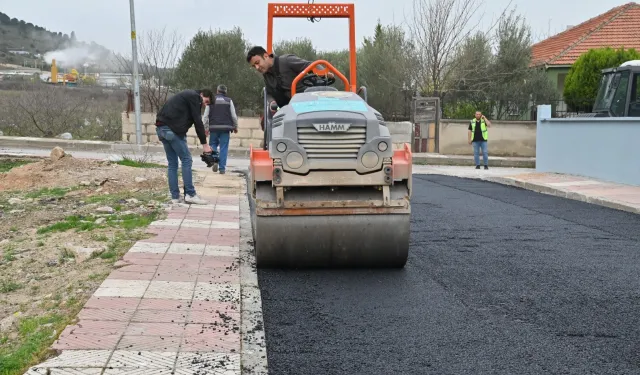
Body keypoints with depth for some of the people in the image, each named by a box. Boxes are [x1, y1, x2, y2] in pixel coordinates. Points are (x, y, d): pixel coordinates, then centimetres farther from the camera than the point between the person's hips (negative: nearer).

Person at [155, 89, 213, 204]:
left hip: (161, 128, 10)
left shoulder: (187, 96, 27)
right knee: (186, 160, -3)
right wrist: (204, 143, -5)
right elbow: (197, 121, -7)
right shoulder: (194, 96, -2)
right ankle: (190, 194, -2)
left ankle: (175, 196, 13)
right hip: (172, 129, -10)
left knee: (172, 163, 12)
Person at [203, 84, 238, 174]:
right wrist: (235, 127, 16)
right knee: (224, 148, 1)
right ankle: (222, 168, -2)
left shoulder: (212, 101, 5)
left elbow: (205, 115, 3)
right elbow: (234, 116, 3)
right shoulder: (229, 101, 4)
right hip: (225, 128, 0)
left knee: (213, 144, 16)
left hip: (214, 127, 0)